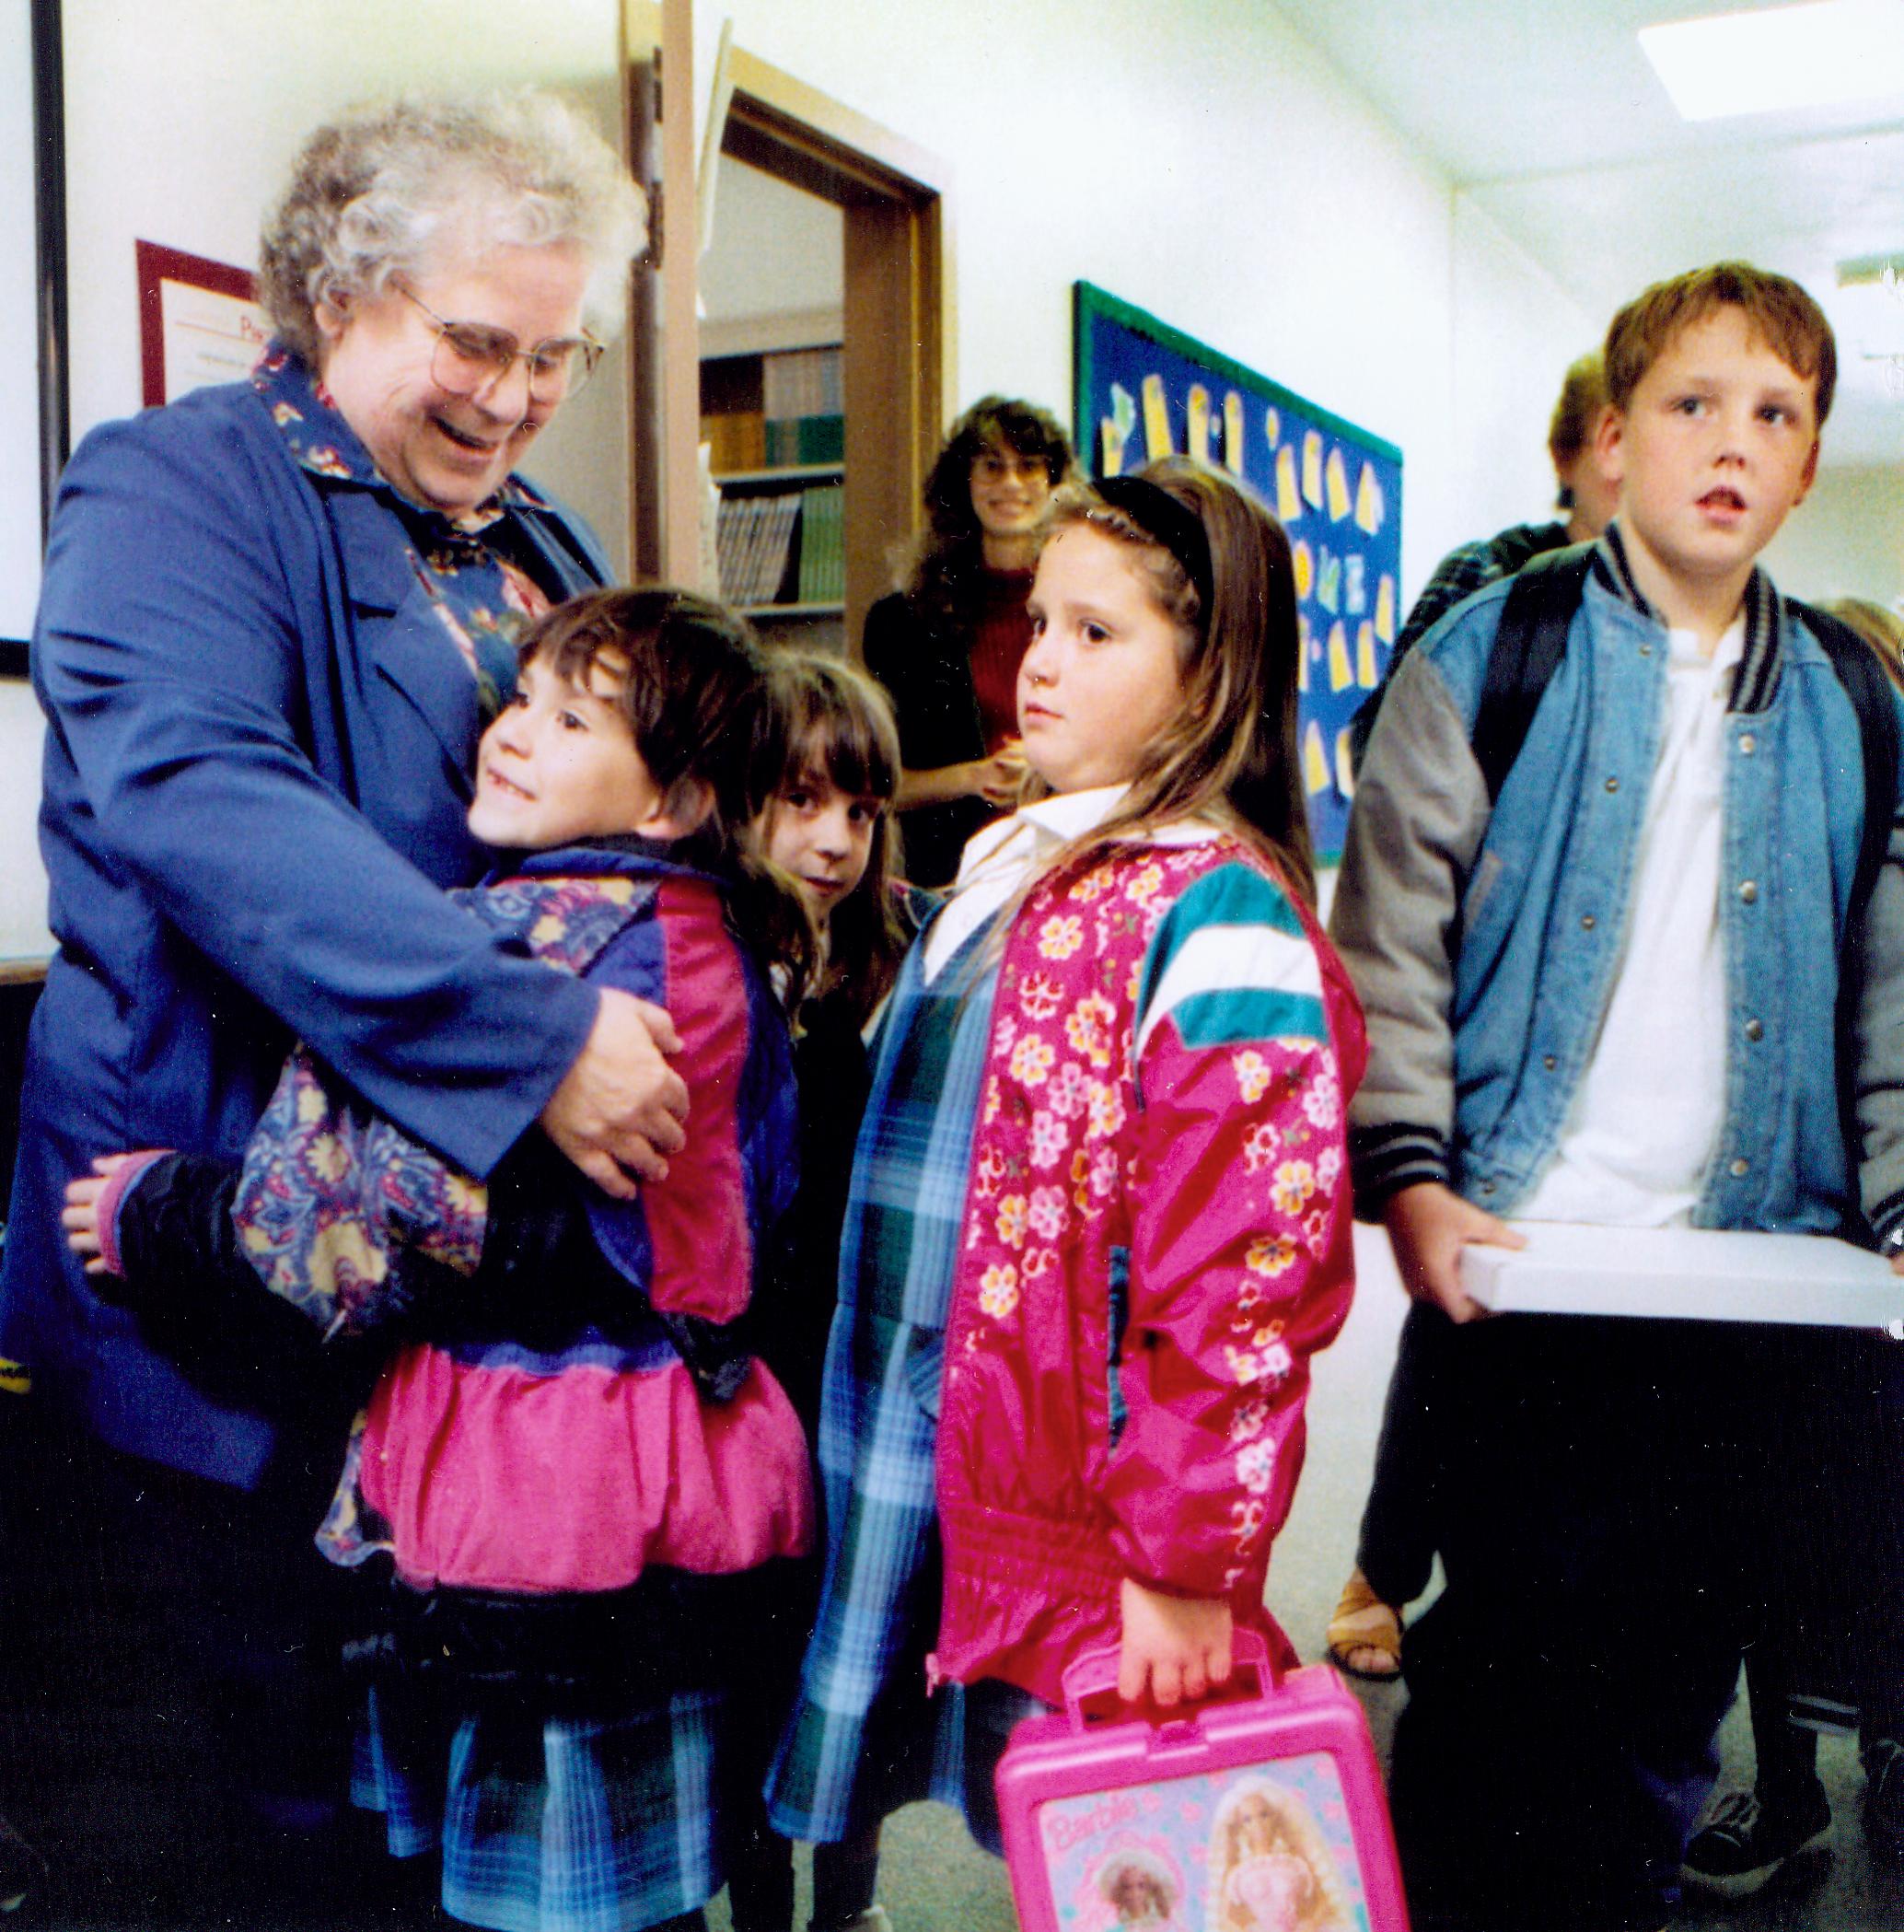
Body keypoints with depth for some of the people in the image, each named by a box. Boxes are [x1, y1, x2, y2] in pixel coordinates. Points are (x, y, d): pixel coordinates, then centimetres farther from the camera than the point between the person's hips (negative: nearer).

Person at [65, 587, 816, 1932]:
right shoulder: (713, 935, 9)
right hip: (683, 1486, 9)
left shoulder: (545, 932, -18)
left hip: (541, 1491, -9)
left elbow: (406, 1209, -22)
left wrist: (159, 1215, -6)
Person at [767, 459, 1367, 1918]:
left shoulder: (1221, 915, -16)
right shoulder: (1007, 877, 12)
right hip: (939, 1497, 8)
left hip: (1087, 1534, -8)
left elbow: (1250, 1274, -20)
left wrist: (1185, 1563, -18)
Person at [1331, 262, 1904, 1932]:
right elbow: (1389, 937, -4)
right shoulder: (1489, 658, -1)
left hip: (1749, 1281, 4)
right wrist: (1407, 1175, -15)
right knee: (1502, 1657, 7)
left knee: (1675, 1669, 15)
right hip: (1520, 1258, -3)